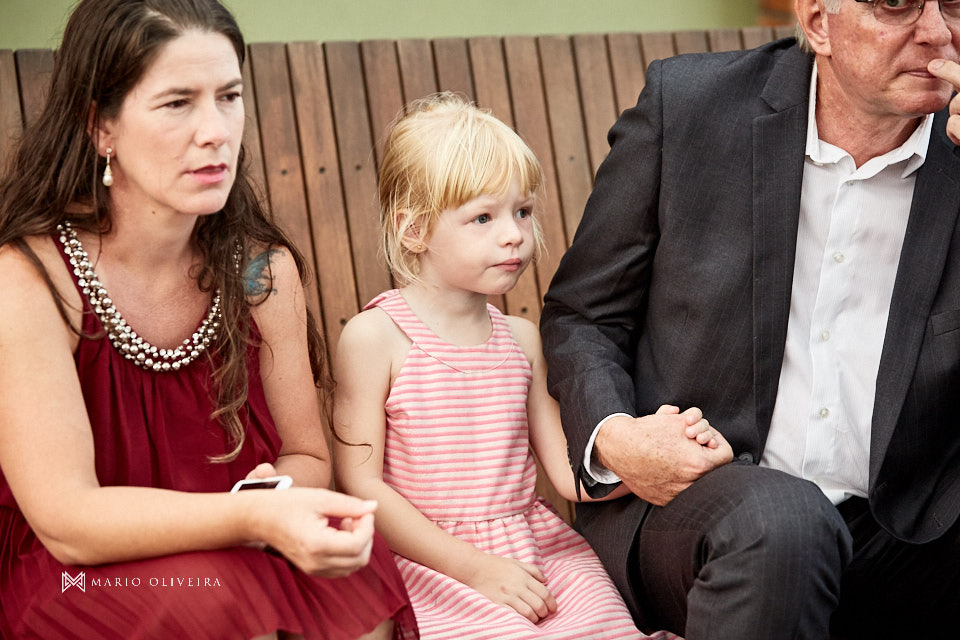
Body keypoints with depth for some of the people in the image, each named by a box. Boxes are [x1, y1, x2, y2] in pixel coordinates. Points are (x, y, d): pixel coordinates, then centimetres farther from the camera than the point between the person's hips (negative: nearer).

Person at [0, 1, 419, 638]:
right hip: (76, 585, -4)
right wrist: (254, 516, -37)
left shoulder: (263, 269, -1)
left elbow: (307, 458, 7)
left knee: (358, 576, -25)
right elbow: (66, 521, -22)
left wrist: (276, 497, -19)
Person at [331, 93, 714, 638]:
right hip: (433, 563, -5)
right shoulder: (374, 337, -6)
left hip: (537, 548, 5)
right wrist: (474, 567, -13)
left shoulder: (520, 338, 11)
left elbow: (570, 474, 11)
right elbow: (361, 483, -9)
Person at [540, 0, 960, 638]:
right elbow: (580, 317, 7)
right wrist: (611, 438, -14)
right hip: (674, 491, -1)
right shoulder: (687, 103, -1)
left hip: (898, 534, 2)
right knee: (780, 523, -36)